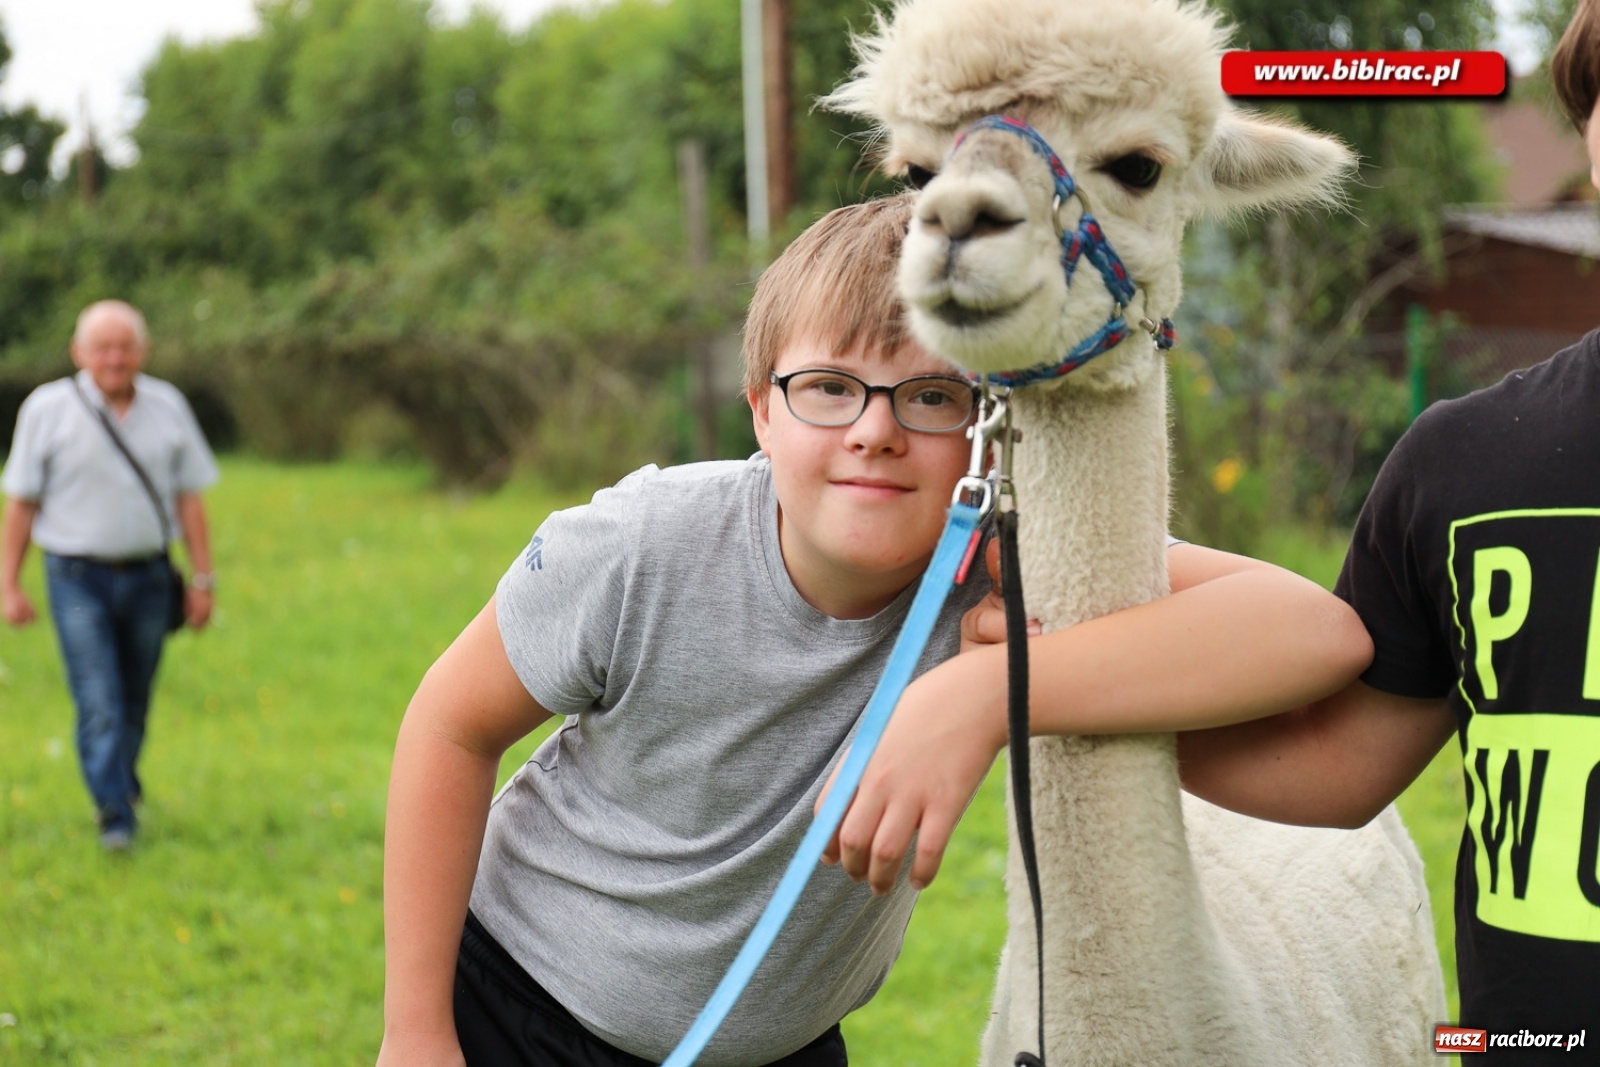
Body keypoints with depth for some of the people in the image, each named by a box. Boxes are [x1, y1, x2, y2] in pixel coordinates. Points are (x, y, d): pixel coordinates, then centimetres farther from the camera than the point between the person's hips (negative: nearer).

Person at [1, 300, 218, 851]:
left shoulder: (168, 407, 4)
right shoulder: (47, 409, -4)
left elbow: (189, 499, 8)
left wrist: (203, 579, 5)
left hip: (147, 577, 3)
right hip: (78, 579, -3)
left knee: (134, 701, 13)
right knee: (99, 704, -12)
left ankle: (123, 780, 37)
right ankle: (116, 818, -9)